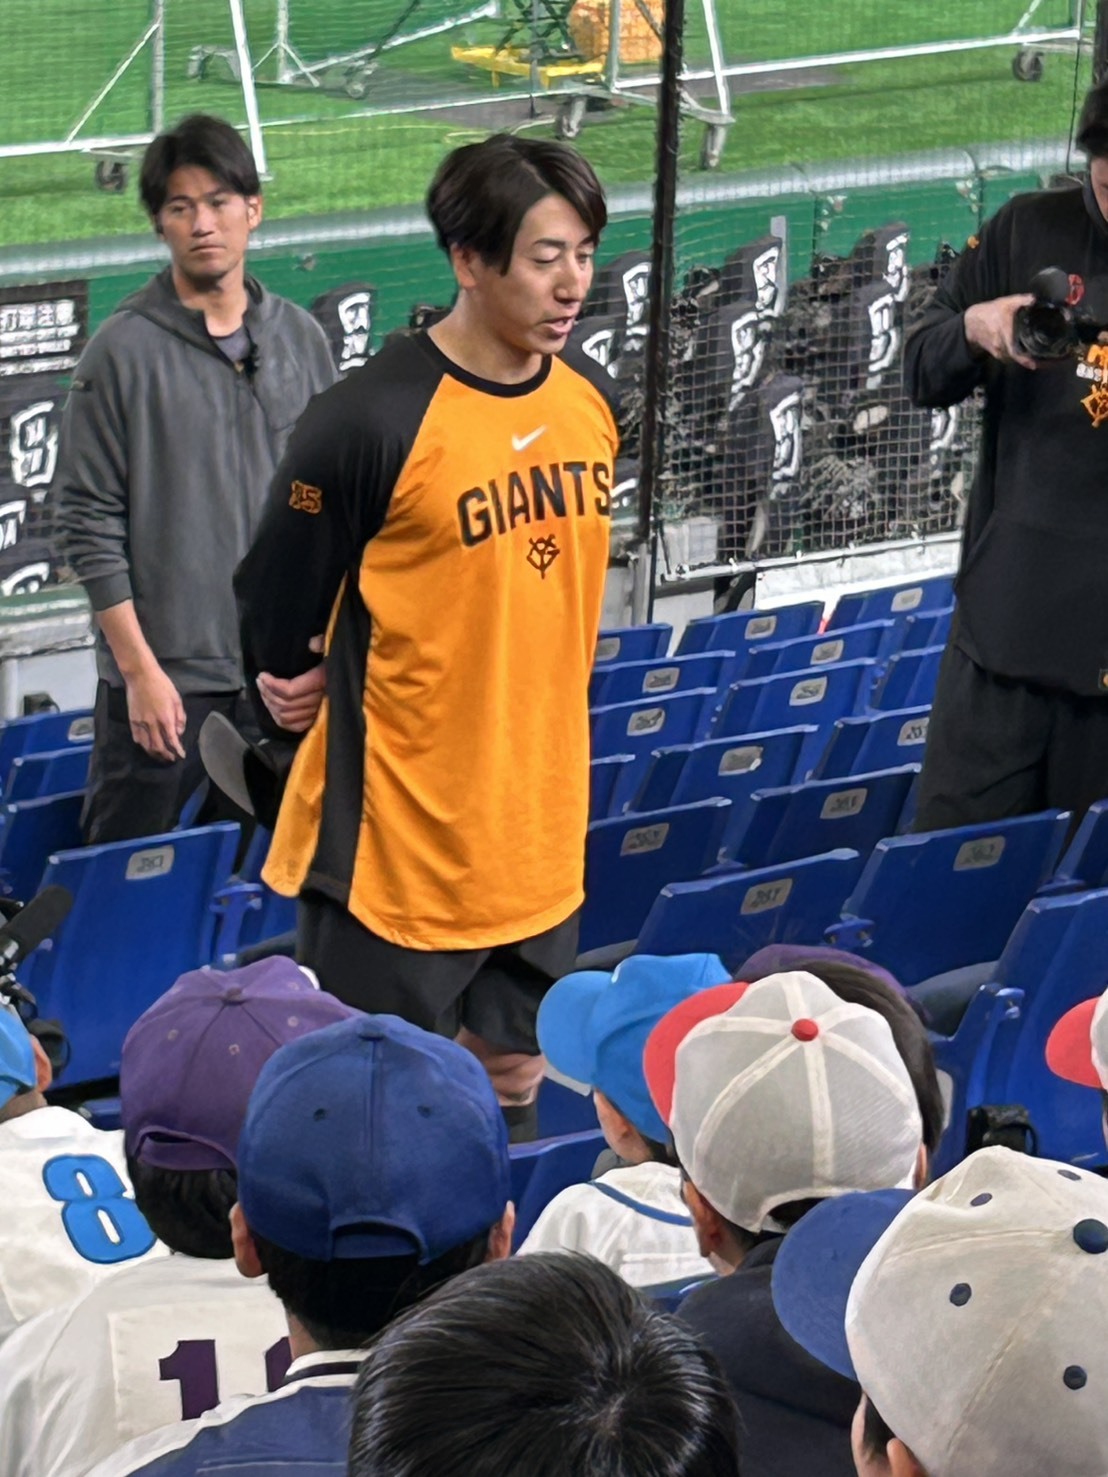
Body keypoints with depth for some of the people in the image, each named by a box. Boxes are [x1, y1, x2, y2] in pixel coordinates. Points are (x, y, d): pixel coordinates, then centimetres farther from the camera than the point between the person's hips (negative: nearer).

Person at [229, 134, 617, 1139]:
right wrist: (307, 693, 6)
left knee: (514, 1084, 18)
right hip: (399, 841, -6)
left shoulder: (587, 407, 2)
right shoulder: (373, 421, -19)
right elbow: (276, 610, -8)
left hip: (539, 834, 6)